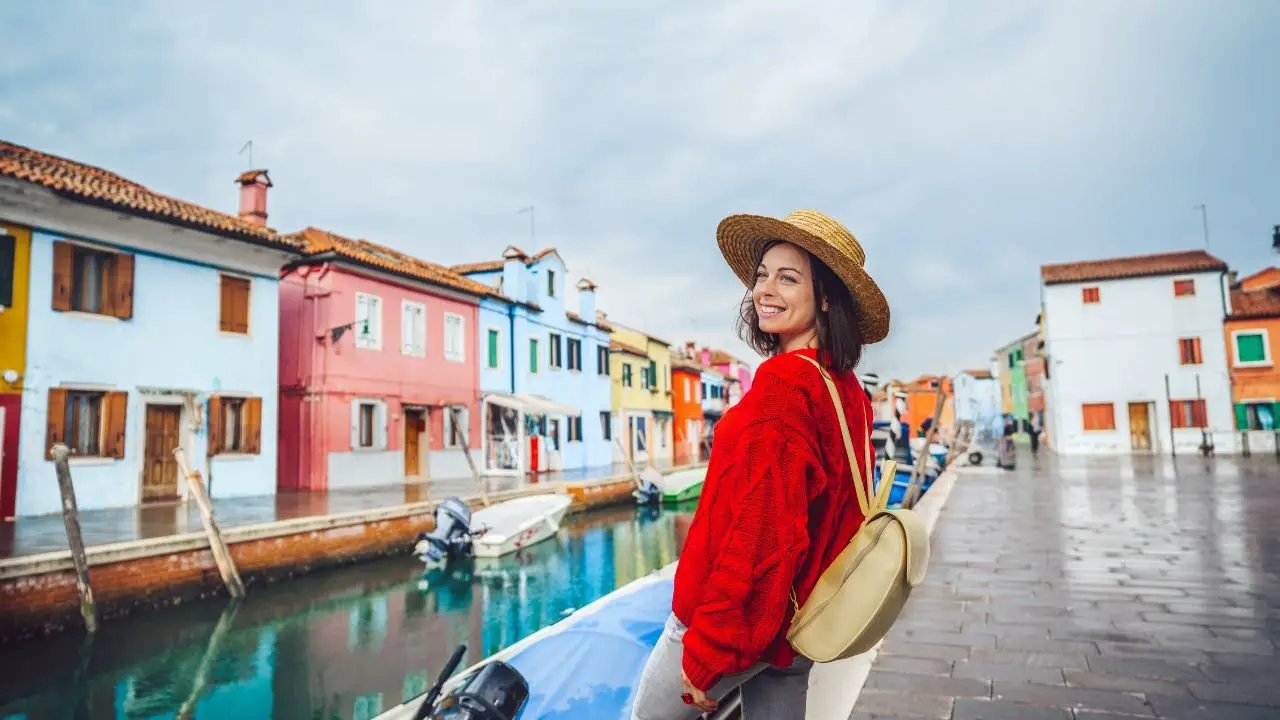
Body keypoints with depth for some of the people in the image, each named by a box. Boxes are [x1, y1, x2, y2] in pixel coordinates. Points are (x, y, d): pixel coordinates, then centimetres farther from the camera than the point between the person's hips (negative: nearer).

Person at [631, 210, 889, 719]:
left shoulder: (783, 384, -23)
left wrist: (707, 651, -18)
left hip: (740, 619, -7)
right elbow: (837, 514, 11)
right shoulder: (848, 392, 3)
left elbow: (761, 530, -26)